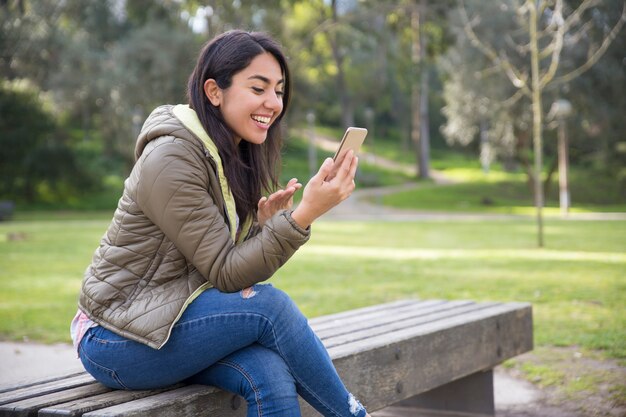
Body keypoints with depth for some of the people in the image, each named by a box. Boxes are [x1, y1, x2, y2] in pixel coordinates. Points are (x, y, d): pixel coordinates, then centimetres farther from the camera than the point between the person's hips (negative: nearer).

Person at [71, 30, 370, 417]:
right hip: (119, 339, -7)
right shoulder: (171, 159, -20)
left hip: (171, 319, 7)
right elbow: (225, 274, -21)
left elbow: (237, 263, 6)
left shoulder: (236, 155, 7)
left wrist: (264, 224, -13)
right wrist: (307, 214, -30)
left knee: (271, 376, -22)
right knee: (270, 305, -23)